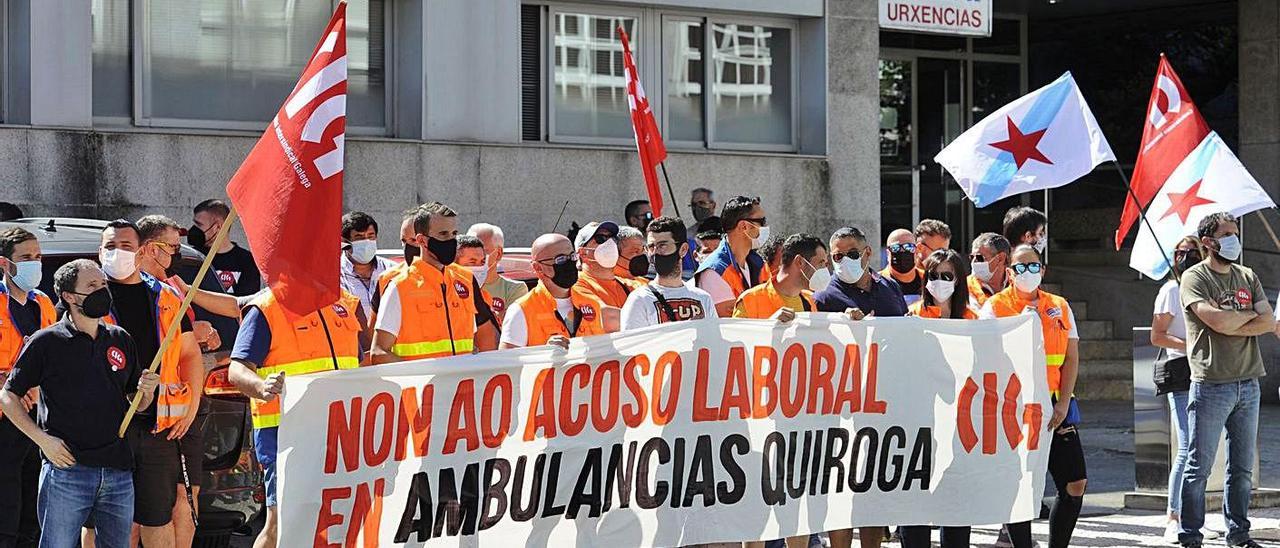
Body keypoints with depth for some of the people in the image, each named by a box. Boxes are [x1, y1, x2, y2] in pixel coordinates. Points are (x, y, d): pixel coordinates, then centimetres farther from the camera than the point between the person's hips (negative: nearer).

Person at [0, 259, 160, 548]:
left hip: (118, 470, 5)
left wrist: (146, 391, -2)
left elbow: (137, 403, 22)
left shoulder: (122, 340, 14)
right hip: (66, 468, -5)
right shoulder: (47, 342, -1)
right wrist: (42, 439, -10)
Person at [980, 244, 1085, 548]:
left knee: (1075, 485, 1)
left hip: (1055, 407, 4)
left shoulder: (1059, 307, 12)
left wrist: (1062, 404, -3)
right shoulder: (994, 308, 2)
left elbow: (1071, 359, 7)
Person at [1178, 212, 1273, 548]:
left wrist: (1229, 325, -9)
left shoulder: (1248, 277, 15)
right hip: (1211, 385, -6)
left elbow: (1269, 322, 3)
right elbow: (1217, 321, -17)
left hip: (1248, 384, 6)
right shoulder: (1195, 278, -3)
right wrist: (1249, 314, 0)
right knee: (1199, 467, -4)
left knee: (1242, 467, 9)